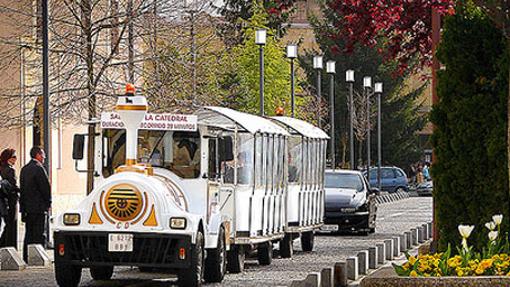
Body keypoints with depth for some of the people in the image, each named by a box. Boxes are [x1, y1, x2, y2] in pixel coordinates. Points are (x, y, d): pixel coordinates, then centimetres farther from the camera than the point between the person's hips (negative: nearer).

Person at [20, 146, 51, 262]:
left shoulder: (24, 169, 13)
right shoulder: (38, 168, -13)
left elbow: (22, 188, 14)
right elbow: (45, 187, -14)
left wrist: (23, 205, 14)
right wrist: (48, 203, -1)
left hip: (27, 207, 8)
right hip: (39, 207, -8)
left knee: (28, 234, 11)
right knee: (38, 234, -6)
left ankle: (26, 258, 11)